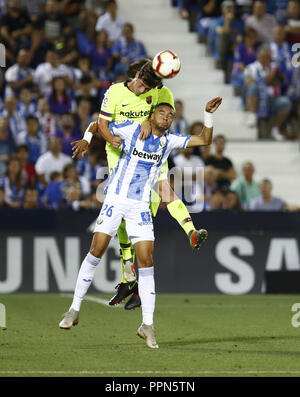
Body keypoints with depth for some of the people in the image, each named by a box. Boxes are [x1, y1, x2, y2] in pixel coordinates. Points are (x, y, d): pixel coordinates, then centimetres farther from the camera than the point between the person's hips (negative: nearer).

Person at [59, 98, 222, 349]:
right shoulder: (133, 129, -1)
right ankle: (75, 309, 8)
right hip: (115, 200, -2)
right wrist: (86, 140, -10)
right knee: (97, 251, -5)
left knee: (146, 260, -6)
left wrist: (209, 114, -3)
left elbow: (205, 140, 8)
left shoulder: (169, 141, 7)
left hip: (141, 206, 2)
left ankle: (148, 325, -3)